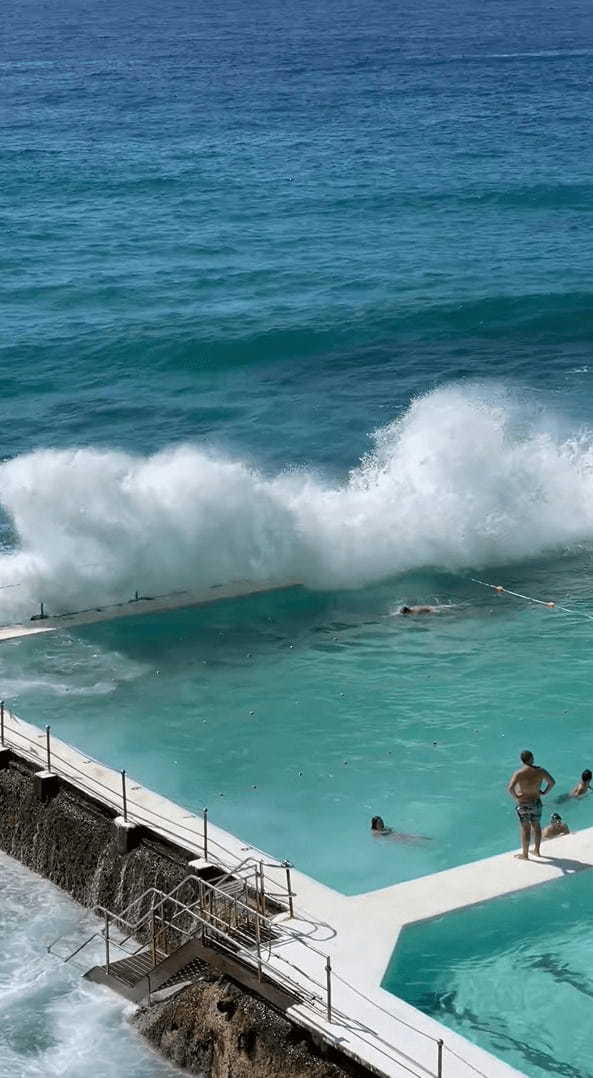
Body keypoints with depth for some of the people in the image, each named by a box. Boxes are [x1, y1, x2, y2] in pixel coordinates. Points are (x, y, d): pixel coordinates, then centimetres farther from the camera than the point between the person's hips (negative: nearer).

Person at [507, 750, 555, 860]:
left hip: (523, 804, -3)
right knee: (536, 826, 20)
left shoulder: (518, 773, -20)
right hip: (536, 803, 3)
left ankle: (525, 854, 18)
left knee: (525, 829, 7)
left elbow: (510, 788, -30)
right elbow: (552, 782, -4)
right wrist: (544, 792, 7)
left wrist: (515, 796, -14)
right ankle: (537, 851, 33)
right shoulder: (540, 771, -10)